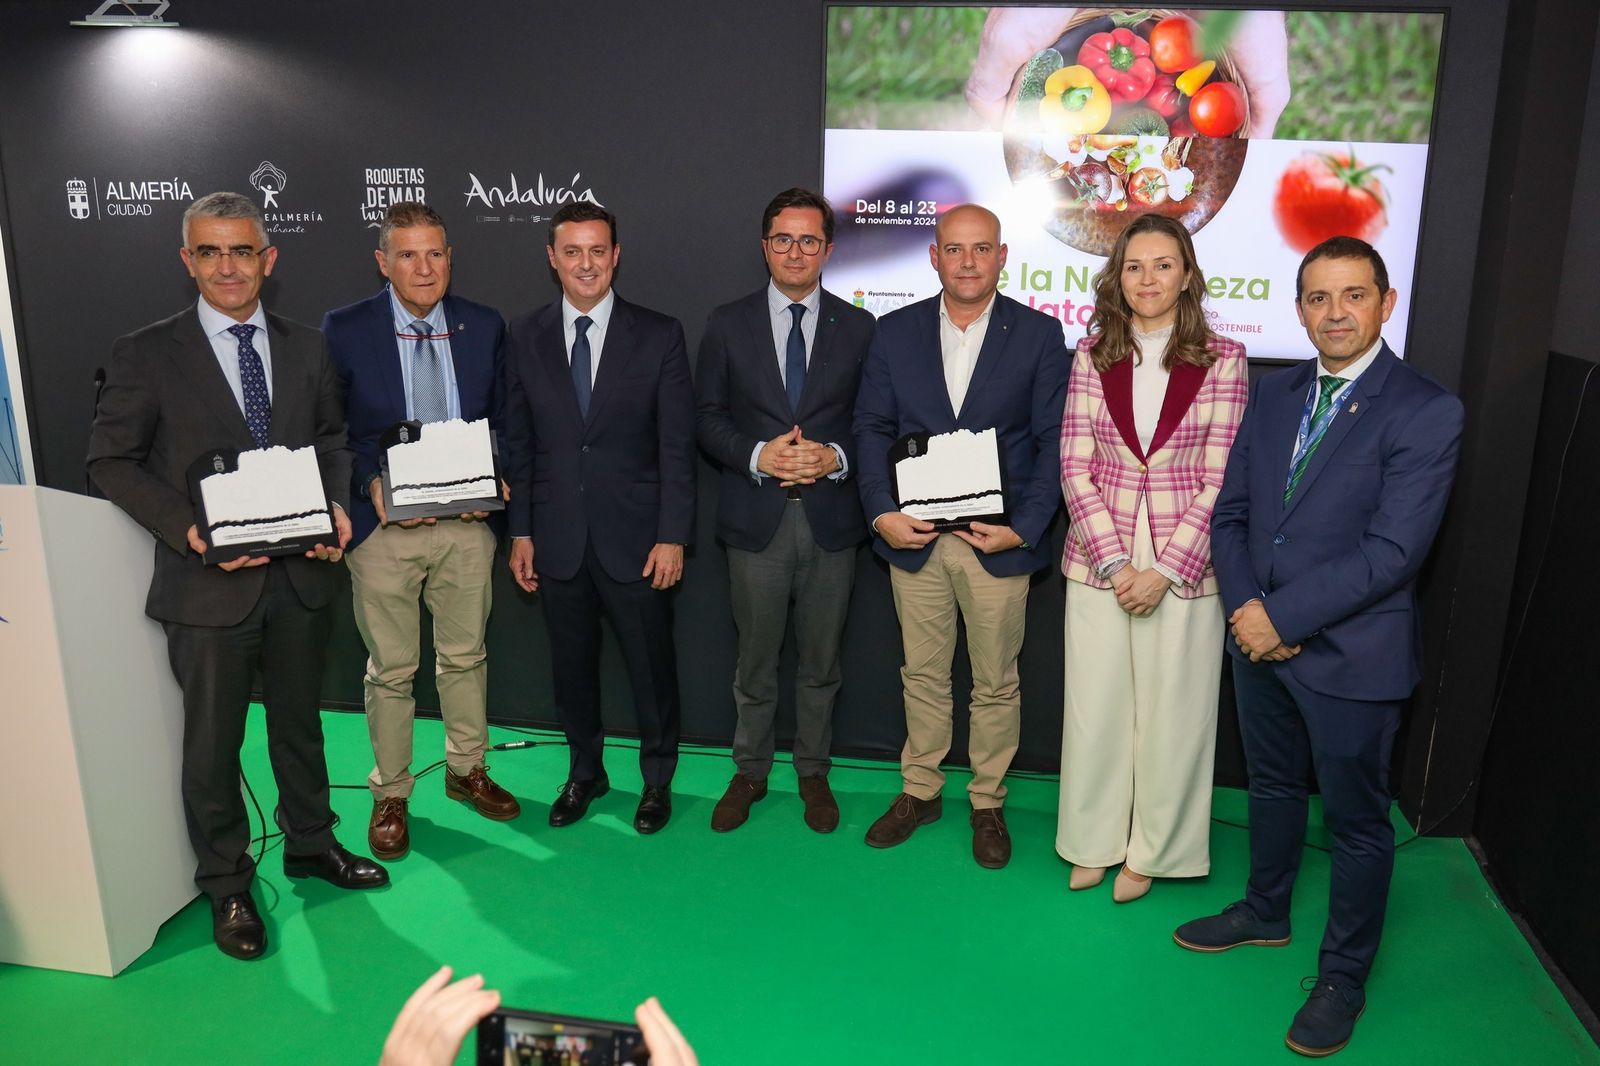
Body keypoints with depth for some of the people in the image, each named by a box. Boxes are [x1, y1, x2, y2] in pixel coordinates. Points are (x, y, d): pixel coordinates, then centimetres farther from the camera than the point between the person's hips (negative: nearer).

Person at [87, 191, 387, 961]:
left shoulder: (306, 348, 7)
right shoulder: (146, 354, -5)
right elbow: (112, 461, -5)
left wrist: (335, 507, -6)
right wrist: (188, 529, -19)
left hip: (300, 573, 4)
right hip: (210, 582, -3)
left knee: (300, 721, 19)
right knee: (212, 741, 8)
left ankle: (310, 844, 39)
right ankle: (226, 886, 26)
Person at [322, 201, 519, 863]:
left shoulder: (485, 328, 2)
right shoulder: (344, 331, -5)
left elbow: (501, 421, 9)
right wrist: (371, 484, -17)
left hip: (467, 524, 3)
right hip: (383, 527, -2)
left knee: (465, 656, 16)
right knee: (391, 670, 9)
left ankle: (467, 771, 36)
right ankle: (390, 795, 27)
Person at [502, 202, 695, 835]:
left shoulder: (659, 336, -3)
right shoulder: (525, 338, 4)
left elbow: (677, 445, -4)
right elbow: (518, 444, 6)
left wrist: (672, 536, -9)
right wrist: (520, 531, 3)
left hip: (634, 536, -2)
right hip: (558, 538, 2)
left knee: (651, 664, 8)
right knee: (571, 664, 15)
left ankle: (657, 778, 30)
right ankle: (585, 771, 36)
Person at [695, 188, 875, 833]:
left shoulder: (858, 328, 4)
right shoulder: (728, 325, 3)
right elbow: (708, 417, 2)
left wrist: (835, 457, -15)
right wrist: (757, 455, -15)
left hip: (831, 517, 1)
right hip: (755, 518, 0)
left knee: (821, 660, 13)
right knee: (755, 660, 11)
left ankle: (813, 773, 32)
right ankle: (750, 772, 31)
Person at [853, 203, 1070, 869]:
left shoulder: (1039, 335, -1)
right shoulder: (894, 332, 4)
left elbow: (1053, 441, -3)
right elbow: (872, 429, 4)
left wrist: (1022, 528, -12)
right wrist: (882, 513, -10)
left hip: (998, 539, -1)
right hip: (914, 535, 2)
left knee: (996, 683, 10)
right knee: (921, 674, 14)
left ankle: (987, 802, 28)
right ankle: (920, 790, 31)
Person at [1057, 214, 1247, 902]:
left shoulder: (1223, 360, -2)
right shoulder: (1092, 355, 3)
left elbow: (1220, 478, -5)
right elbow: (1075, 467, -1)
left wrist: (1164, 570, -12)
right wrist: (1115, 562, -10)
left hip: (1183, 566, -1)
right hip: (1098, 560, 2)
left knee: (1171, 712, 8)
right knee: (1095, 705, 10)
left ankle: (1151, 850, 28)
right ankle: (1094, 841, 30)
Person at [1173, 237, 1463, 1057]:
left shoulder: (1425, 412, -14)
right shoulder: (1273, 395, 5)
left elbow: (1392, 551, -20)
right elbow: (1231, 512, 5)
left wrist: (1282, 616, -19)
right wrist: (1245, 605, -10)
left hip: (1351, 652, -5)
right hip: (1260, 640, 6)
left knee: (1355, 819, 10)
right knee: (1272, 786, 22)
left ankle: (1343, 976, 28)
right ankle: (1265, 912, 44)